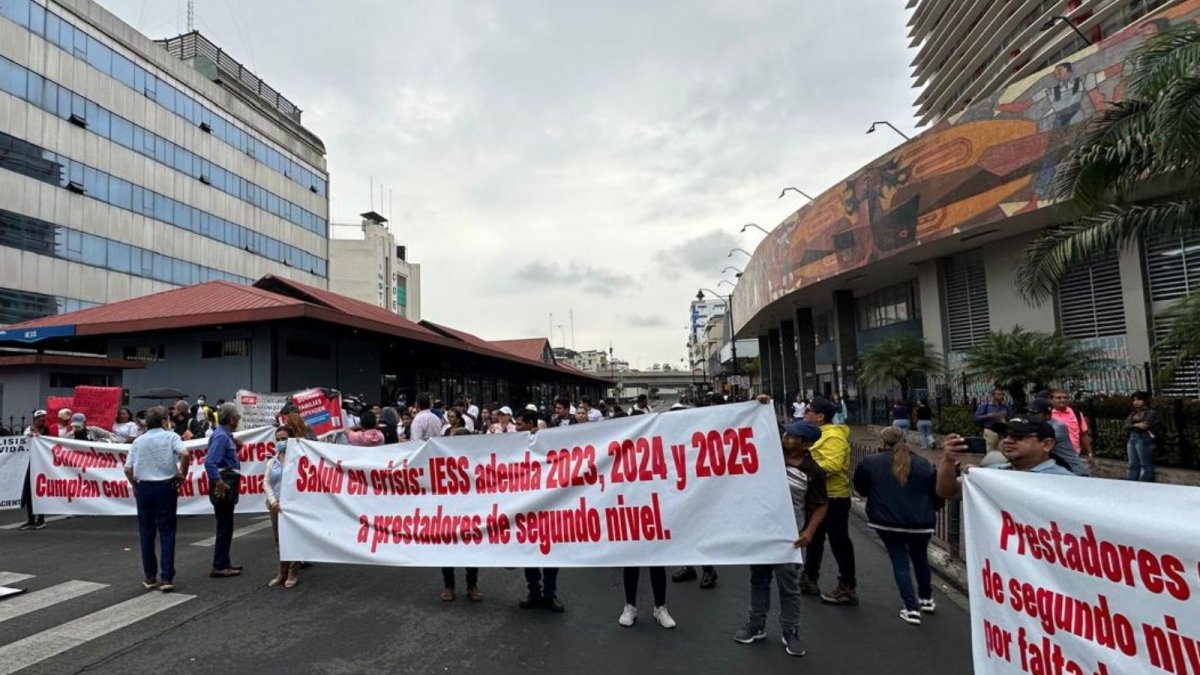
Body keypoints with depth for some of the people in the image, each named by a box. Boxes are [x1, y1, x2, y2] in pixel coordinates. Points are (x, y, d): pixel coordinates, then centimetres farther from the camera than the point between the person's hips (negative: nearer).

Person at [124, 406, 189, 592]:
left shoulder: (138, 441, 6)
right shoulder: (171, 436, -3)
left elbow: (128, 469, 1)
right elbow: (185, 454, -20)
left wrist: (135, 486, 16)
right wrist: (183, 474, -5)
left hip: (144, 488, 3)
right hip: (166, 487, -3)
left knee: (146, 533, 13)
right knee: (166, 533, 2)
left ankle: (149, 577, 19)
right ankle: (166, 578, -1)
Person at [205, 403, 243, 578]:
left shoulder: (225, 435, 12)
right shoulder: (221, 436, -17)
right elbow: (209, 461, -27)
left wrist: (235, 446, 8)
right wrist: (218, 482, -23)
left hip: (227, 485, 10)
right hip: (223, 486, -10)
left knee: (226, 526, 17)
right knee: (224, 526, -2)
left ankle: (223, 563, 26)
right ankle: (219, 567, 5)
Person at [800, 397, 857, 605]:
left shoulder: (834, 436, -20)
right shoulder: (818, 434, 12)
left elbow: (832, 465, -31)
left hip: (833, 498, -10)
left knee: (839, 542, 0)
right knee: (814, 539, 18)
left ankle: (848, 588, 11)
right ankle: (809, 579, 31)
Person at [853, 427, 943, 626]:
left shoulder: (870, 462, -4)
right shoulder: (925, 465, 0)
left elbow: (860, 488, 10)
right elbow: (938, 497, 5)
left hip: (888, 521, -2)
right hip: (920, 522, 3)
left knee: (900, 562, 9)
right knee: (920, 558, 24)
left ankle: (911, 608, 4)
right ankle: (926, 598, 42)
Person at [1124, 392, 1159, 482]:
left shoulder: (1151, 412, -2)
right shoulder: (1133, 413, 18)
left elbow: (1146, 425, -14)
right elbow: (1126, 425, 4)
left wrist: (1133, 425, 0)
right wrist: (1137, 425, -14)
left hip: (1144, 440, -7)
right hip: (1132, 439, 7)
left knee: (1146, 466, -2)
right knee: (1133, 465, 9)